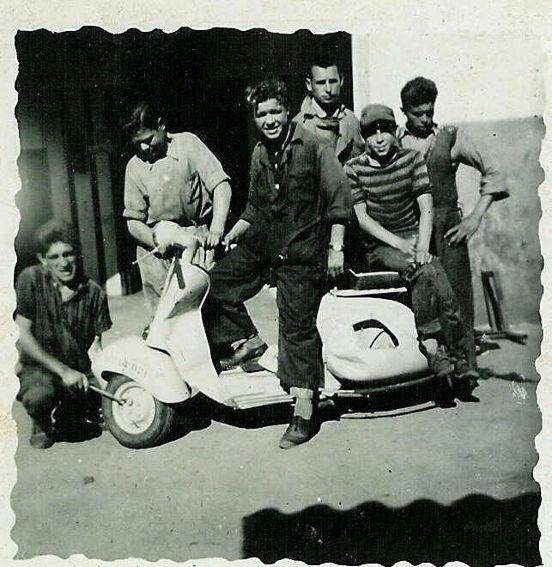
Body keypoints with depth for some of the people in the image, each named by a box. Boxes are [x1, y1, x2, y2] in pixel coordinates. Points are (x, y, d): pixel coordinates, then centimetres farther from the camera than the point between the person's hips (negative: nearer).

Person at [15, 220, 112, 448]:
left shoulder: (93, 292, -1)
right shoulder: (30, 280, -9)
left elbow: (95, 343, 2)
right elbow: (23, 335, -13)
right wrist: (63, 370, -17)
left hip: (80, 371, 3)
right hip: (37, 366, -3)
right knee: (39, 395, -36)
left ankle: (69, 411, 13)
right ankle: (42, 426, 3)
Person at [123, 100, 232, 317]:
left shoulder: (187, 143, 0)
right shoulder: (135, 166, 5)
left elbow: (221, 185, -7)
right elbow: (133, 220, 6)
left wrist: (217, 228, -22)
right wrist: (156, 242, -14)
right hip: (156, 249, 1)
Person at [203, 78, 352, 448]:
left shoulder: (313, 145, -7)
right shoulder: (260, 154, 14)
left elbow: (340, 193, -9)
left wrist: (335, 247, -14)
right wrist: (230, 235, 10)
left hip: (302, 250, -7)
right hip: (263, 241, 7)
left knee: (297, 325, -8)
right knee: (214, 281, -2)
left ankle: (304, 410, -2)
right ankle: (247, 339, 15)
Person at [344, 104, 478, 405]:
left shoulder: (412, 158, 8)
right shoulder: (353, 168, 0)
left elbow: (426, 207, 2)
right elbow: (361, 217, -5)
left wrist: (422, 246, -14)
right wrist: (399, 244, -17)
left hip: (412, 237, 2)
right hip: (376, 247, -2)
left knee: (434, 274, -26)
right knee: (422, 272, -31)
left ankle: (456, 361, -20)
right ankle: (432, 345, -27)